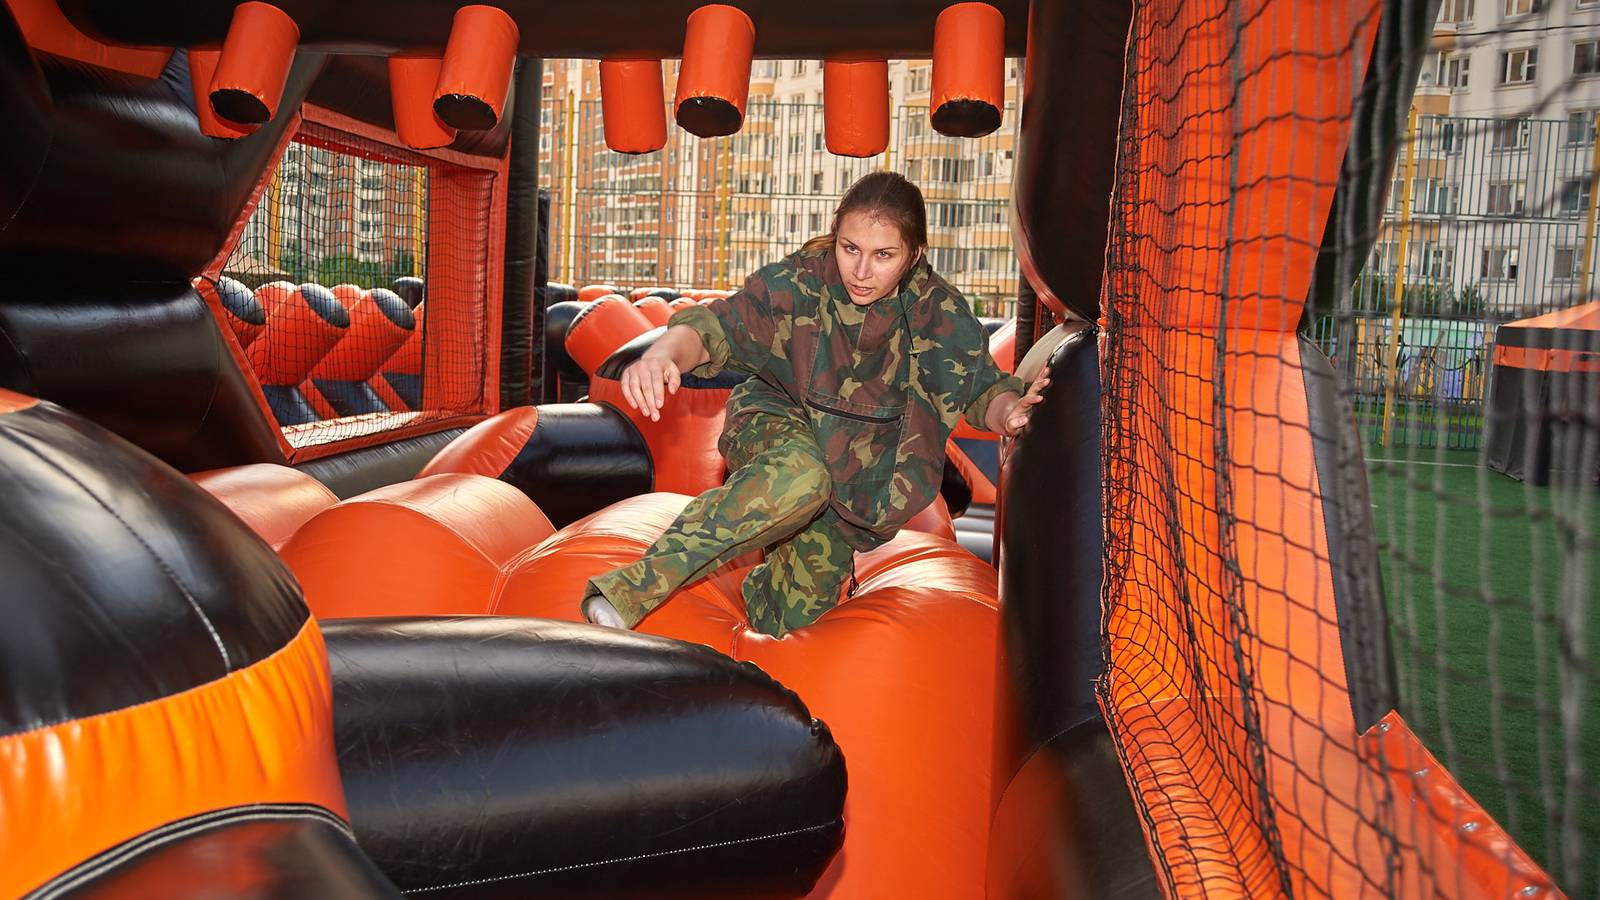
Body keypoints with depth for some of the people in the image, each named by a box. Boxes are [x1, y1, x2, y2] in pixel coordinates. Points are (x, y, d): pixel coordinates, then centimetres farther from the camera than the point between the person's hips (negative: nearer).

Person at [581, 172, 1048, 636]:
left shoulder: (939, 311, -13)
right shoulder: (801, 280, -19)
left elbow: (982, 387, -9)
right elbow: (716, 325, -26)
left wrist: (1010, 411, -34)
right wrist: (662, 354, -49)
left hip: (855, 479, 3)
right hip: (773, 428, -3)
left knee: (792, 616, -3)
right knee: (800, 476, -41)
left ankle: (762, 583, 37)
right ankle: (631, 590, -43)